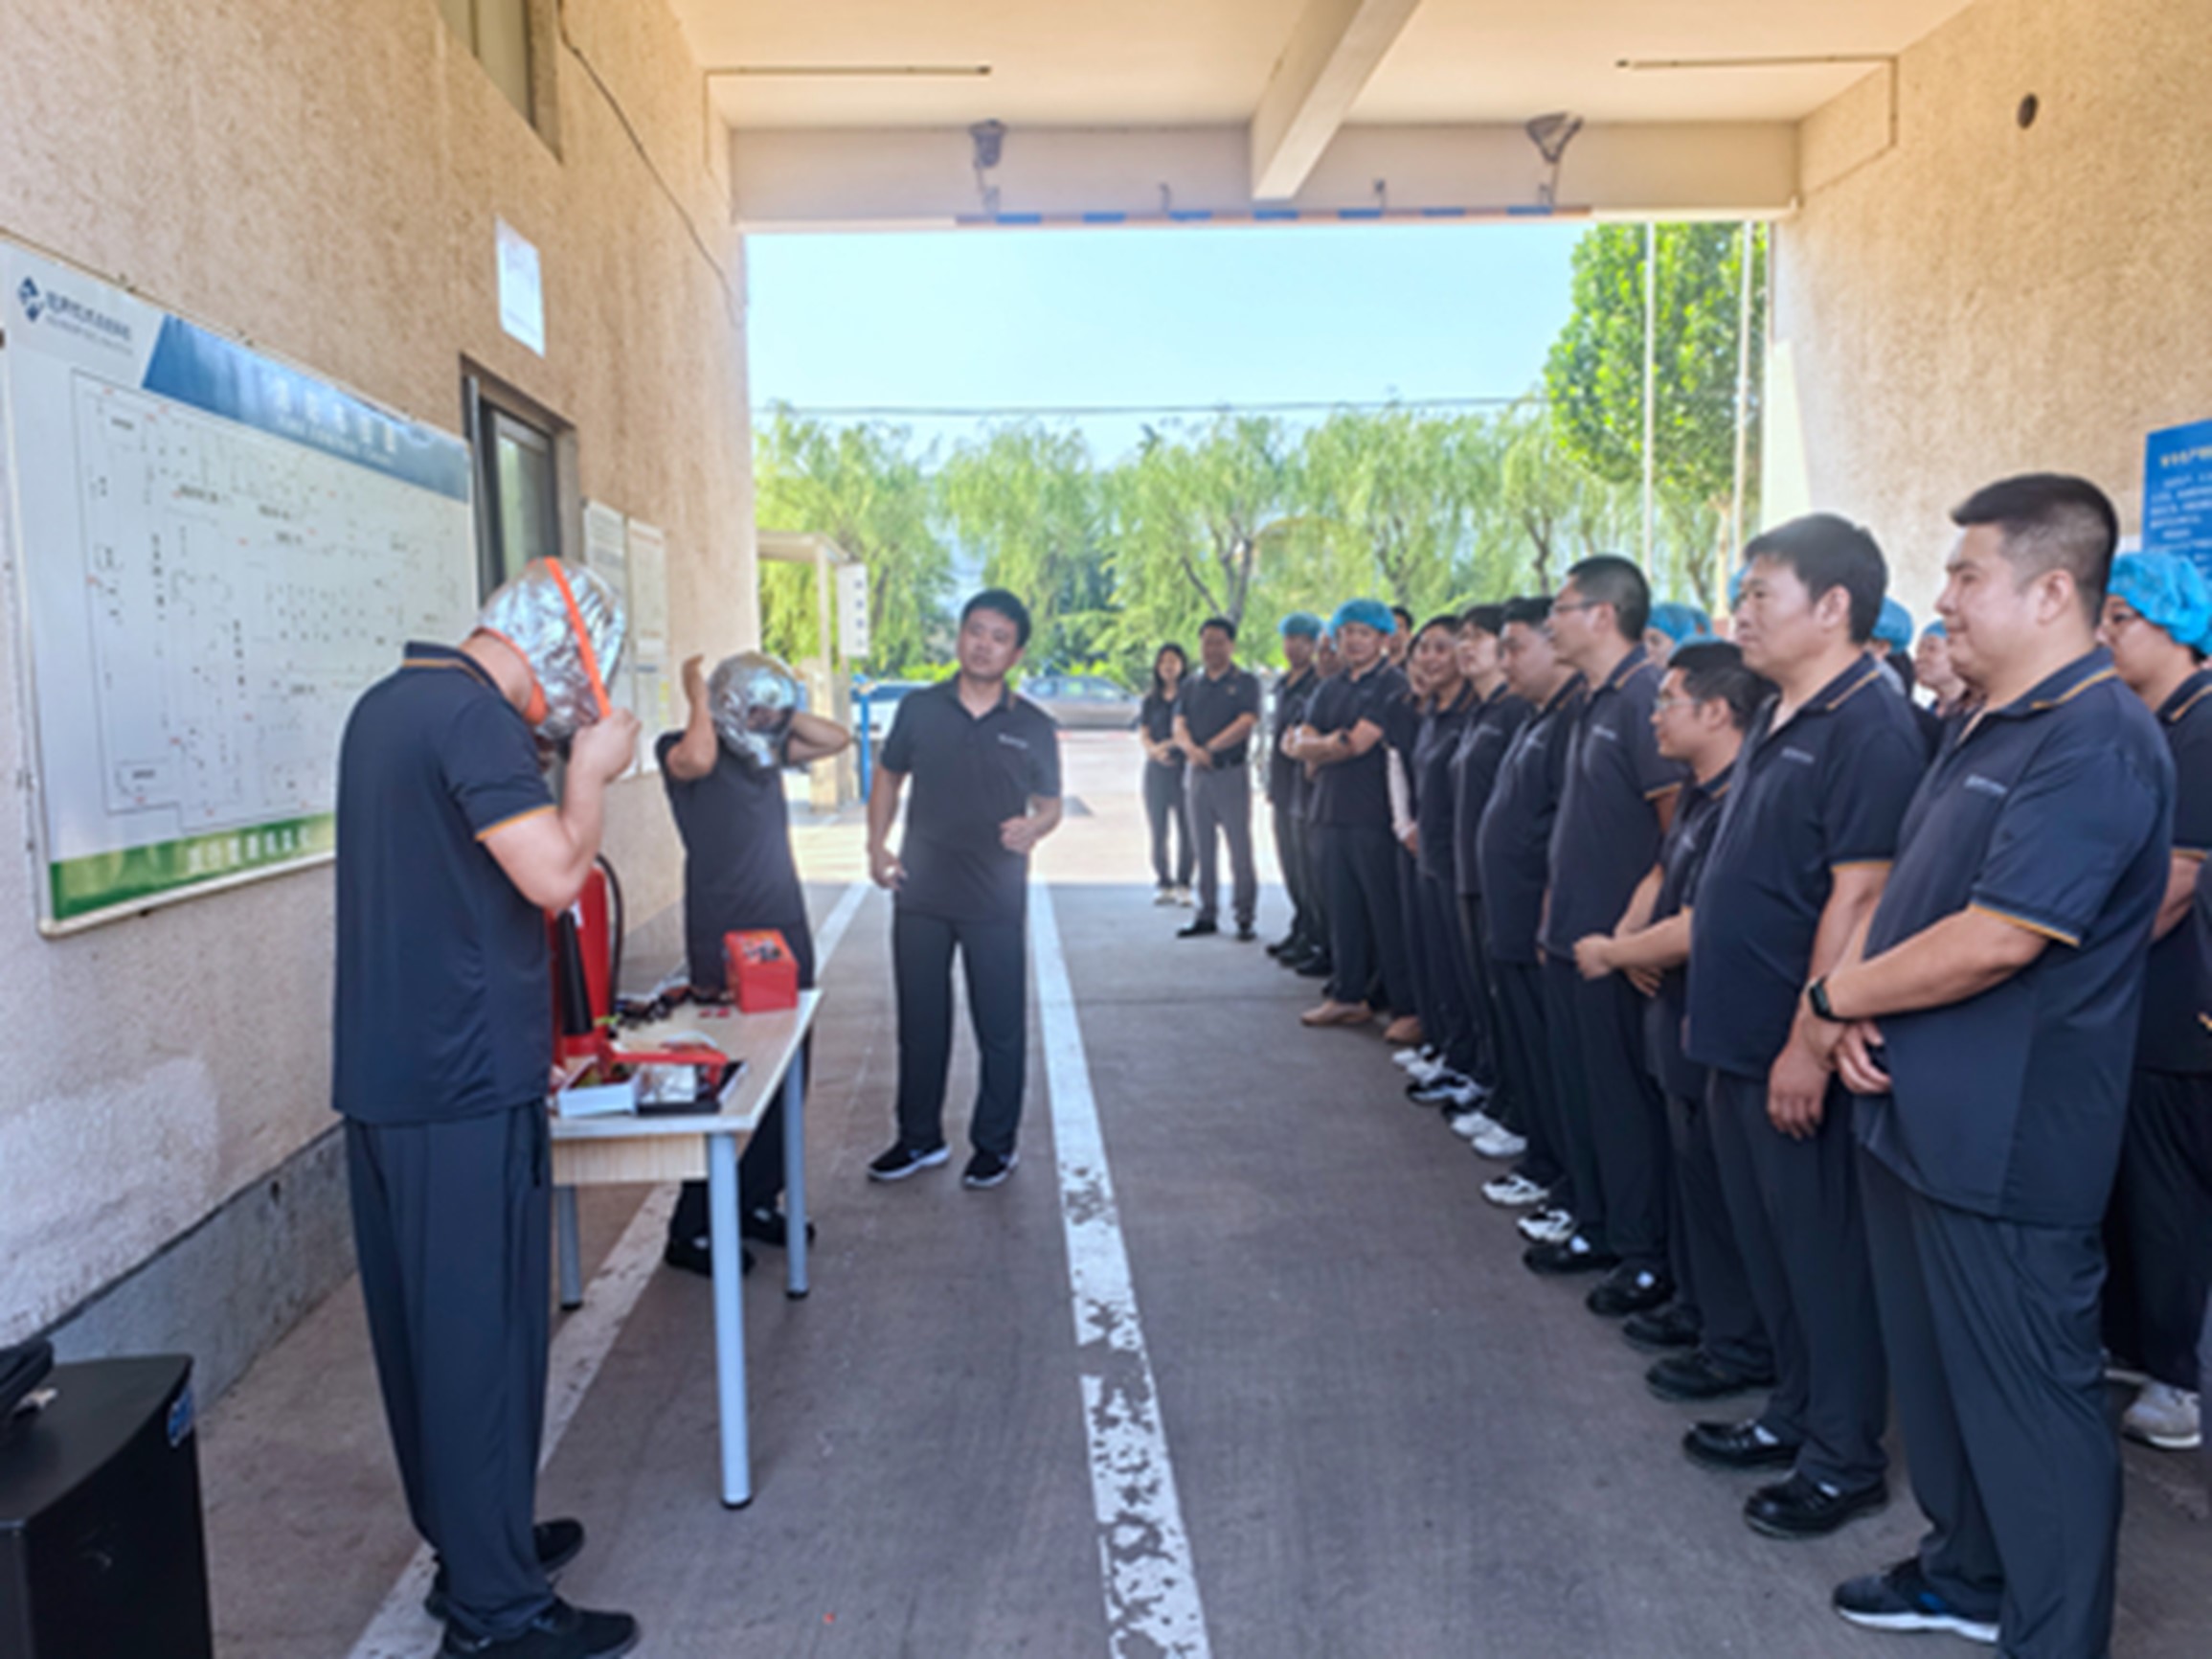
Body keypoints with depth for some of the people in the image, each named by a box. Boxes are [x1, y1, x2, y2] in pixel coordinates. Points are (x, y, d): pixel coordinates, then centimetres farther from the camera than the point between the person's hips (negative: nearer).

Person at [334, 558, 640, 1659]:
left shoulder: (387, 704, 14)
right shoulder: (476, 716, -17)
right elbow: (556, 876, -22)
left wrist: (546, 763, 12)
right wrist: (590, 772, -9)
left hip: (382, 1075, 10)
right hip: (467, 1085, -10)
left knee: (420, 1321, 17)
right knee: (484, 1334, 0)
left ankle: (469, 1540, 33)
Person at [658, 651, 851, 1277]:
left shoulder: (769, 750, 12)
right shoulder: (681, 750, -8)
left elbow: (836, 738, 14)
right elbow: (694, 760, -31)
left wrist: (779, 714, 6)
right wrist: (697, 697, -15)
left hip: (786, 941, 8)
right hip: (723, 950, -7)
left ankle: (753, 1202, 27)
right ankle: (690, 1232, 8)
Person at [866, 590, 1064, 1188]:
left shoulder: (1034, 727, 0)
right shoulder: (919, 709, 3)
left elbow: (1050, 804, 6)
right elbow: (889, 777, 11)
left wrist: (1033, 827, -17)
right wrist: (877, 846, -2)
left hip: (997, 900, -1)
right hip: (920, 895, 2)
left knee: (1001, 1028, 6)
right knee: (919, 1023, 13)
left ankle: (996, 1144, 23)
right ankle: (919, 1138, 29)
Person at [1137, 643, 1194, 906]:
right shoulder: (1150, 700, 13)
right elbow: (1142, 734, 6)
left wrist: (1170, 745, -19)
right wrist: (1154, 750, -14)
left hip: (1186, 767, -3)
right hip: (1157, 769, 3)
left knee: (1187, 829, -5)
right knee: (1159, 830, 2)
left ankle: (1183, 885, 2)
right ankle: (1163, 884, 9)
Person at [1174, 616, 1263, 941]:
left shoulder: (1245, 681, 0)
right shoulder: (1191, 685, 14)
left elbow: (1246, 722, -12)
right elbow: (1179, 725, 3)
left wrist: (1211, 748, -17)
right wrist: (1192, 749, -18)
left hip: (1232, 771, -5)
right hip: (1198, 772, 5)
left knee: (1239, 847, -3)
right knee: (1204, 847, 9)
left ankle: (1245, 917, 2)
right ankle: (1207, 915, 16)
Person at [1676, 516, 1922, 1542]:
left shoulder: (1870, 729, -17)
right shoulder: (1779, 717, 12)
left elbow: (1858, 896, -22)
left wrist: (1811, 1041, -22)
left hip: (1800, 1048, -9)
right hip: (1742, 1036, 9)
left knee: (1824, 1253, 5)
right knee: (1769, 1243, 20)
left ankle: (1844, 1458, 21)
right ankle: (1794, 1414, 36)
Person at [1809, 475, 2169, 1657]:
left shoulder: (2096, 742, -19)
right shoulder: (1988, 729, 13)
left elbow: (1995, 939, -25)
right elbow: (1907, 893, 15)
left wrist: (1834, 997, -12)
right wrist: (1854, 1004, -3)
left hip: (2007, 1145, -10)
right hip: (1916, 1117, 10)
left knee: (2030, 1399, 5)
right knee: (1938, 1369, 22)